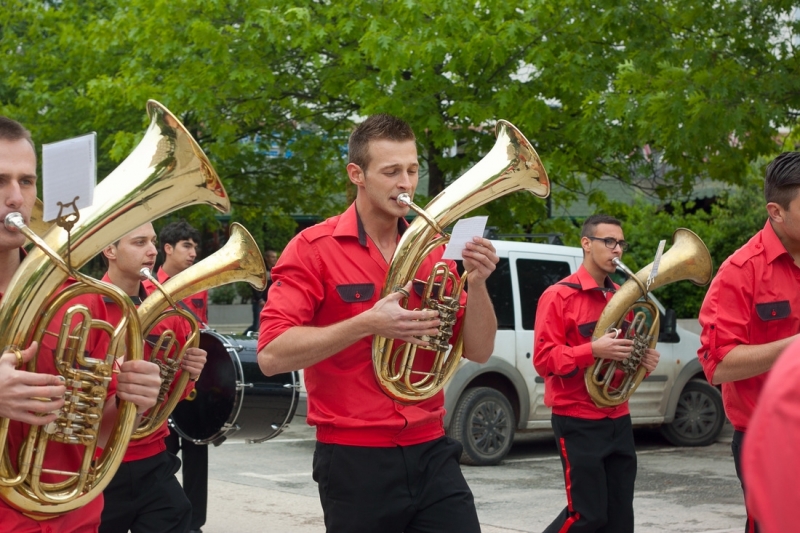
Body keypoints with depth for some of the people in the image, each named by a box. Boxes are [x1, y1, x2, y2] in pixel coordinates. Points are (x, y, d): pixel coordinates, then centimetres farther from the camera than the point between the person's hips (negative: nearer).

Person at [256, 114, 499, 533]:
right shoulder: (314, 248, -6)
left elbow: (479, 351, 7)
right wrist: (368, 323, -22)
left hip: (430, 452, 4)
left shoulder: (431, 250, 8)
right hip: (355, 459, -4)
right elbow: (272, 355, -14)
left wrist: (477, 282, -10)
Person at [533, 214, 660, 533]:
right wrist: (592, 350, -27)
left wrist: (644, 361, 1)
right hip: (578, 422, -7)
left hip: (618, 420, 7)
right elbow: (543, 359, -15)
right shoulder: (559, 295, -8)